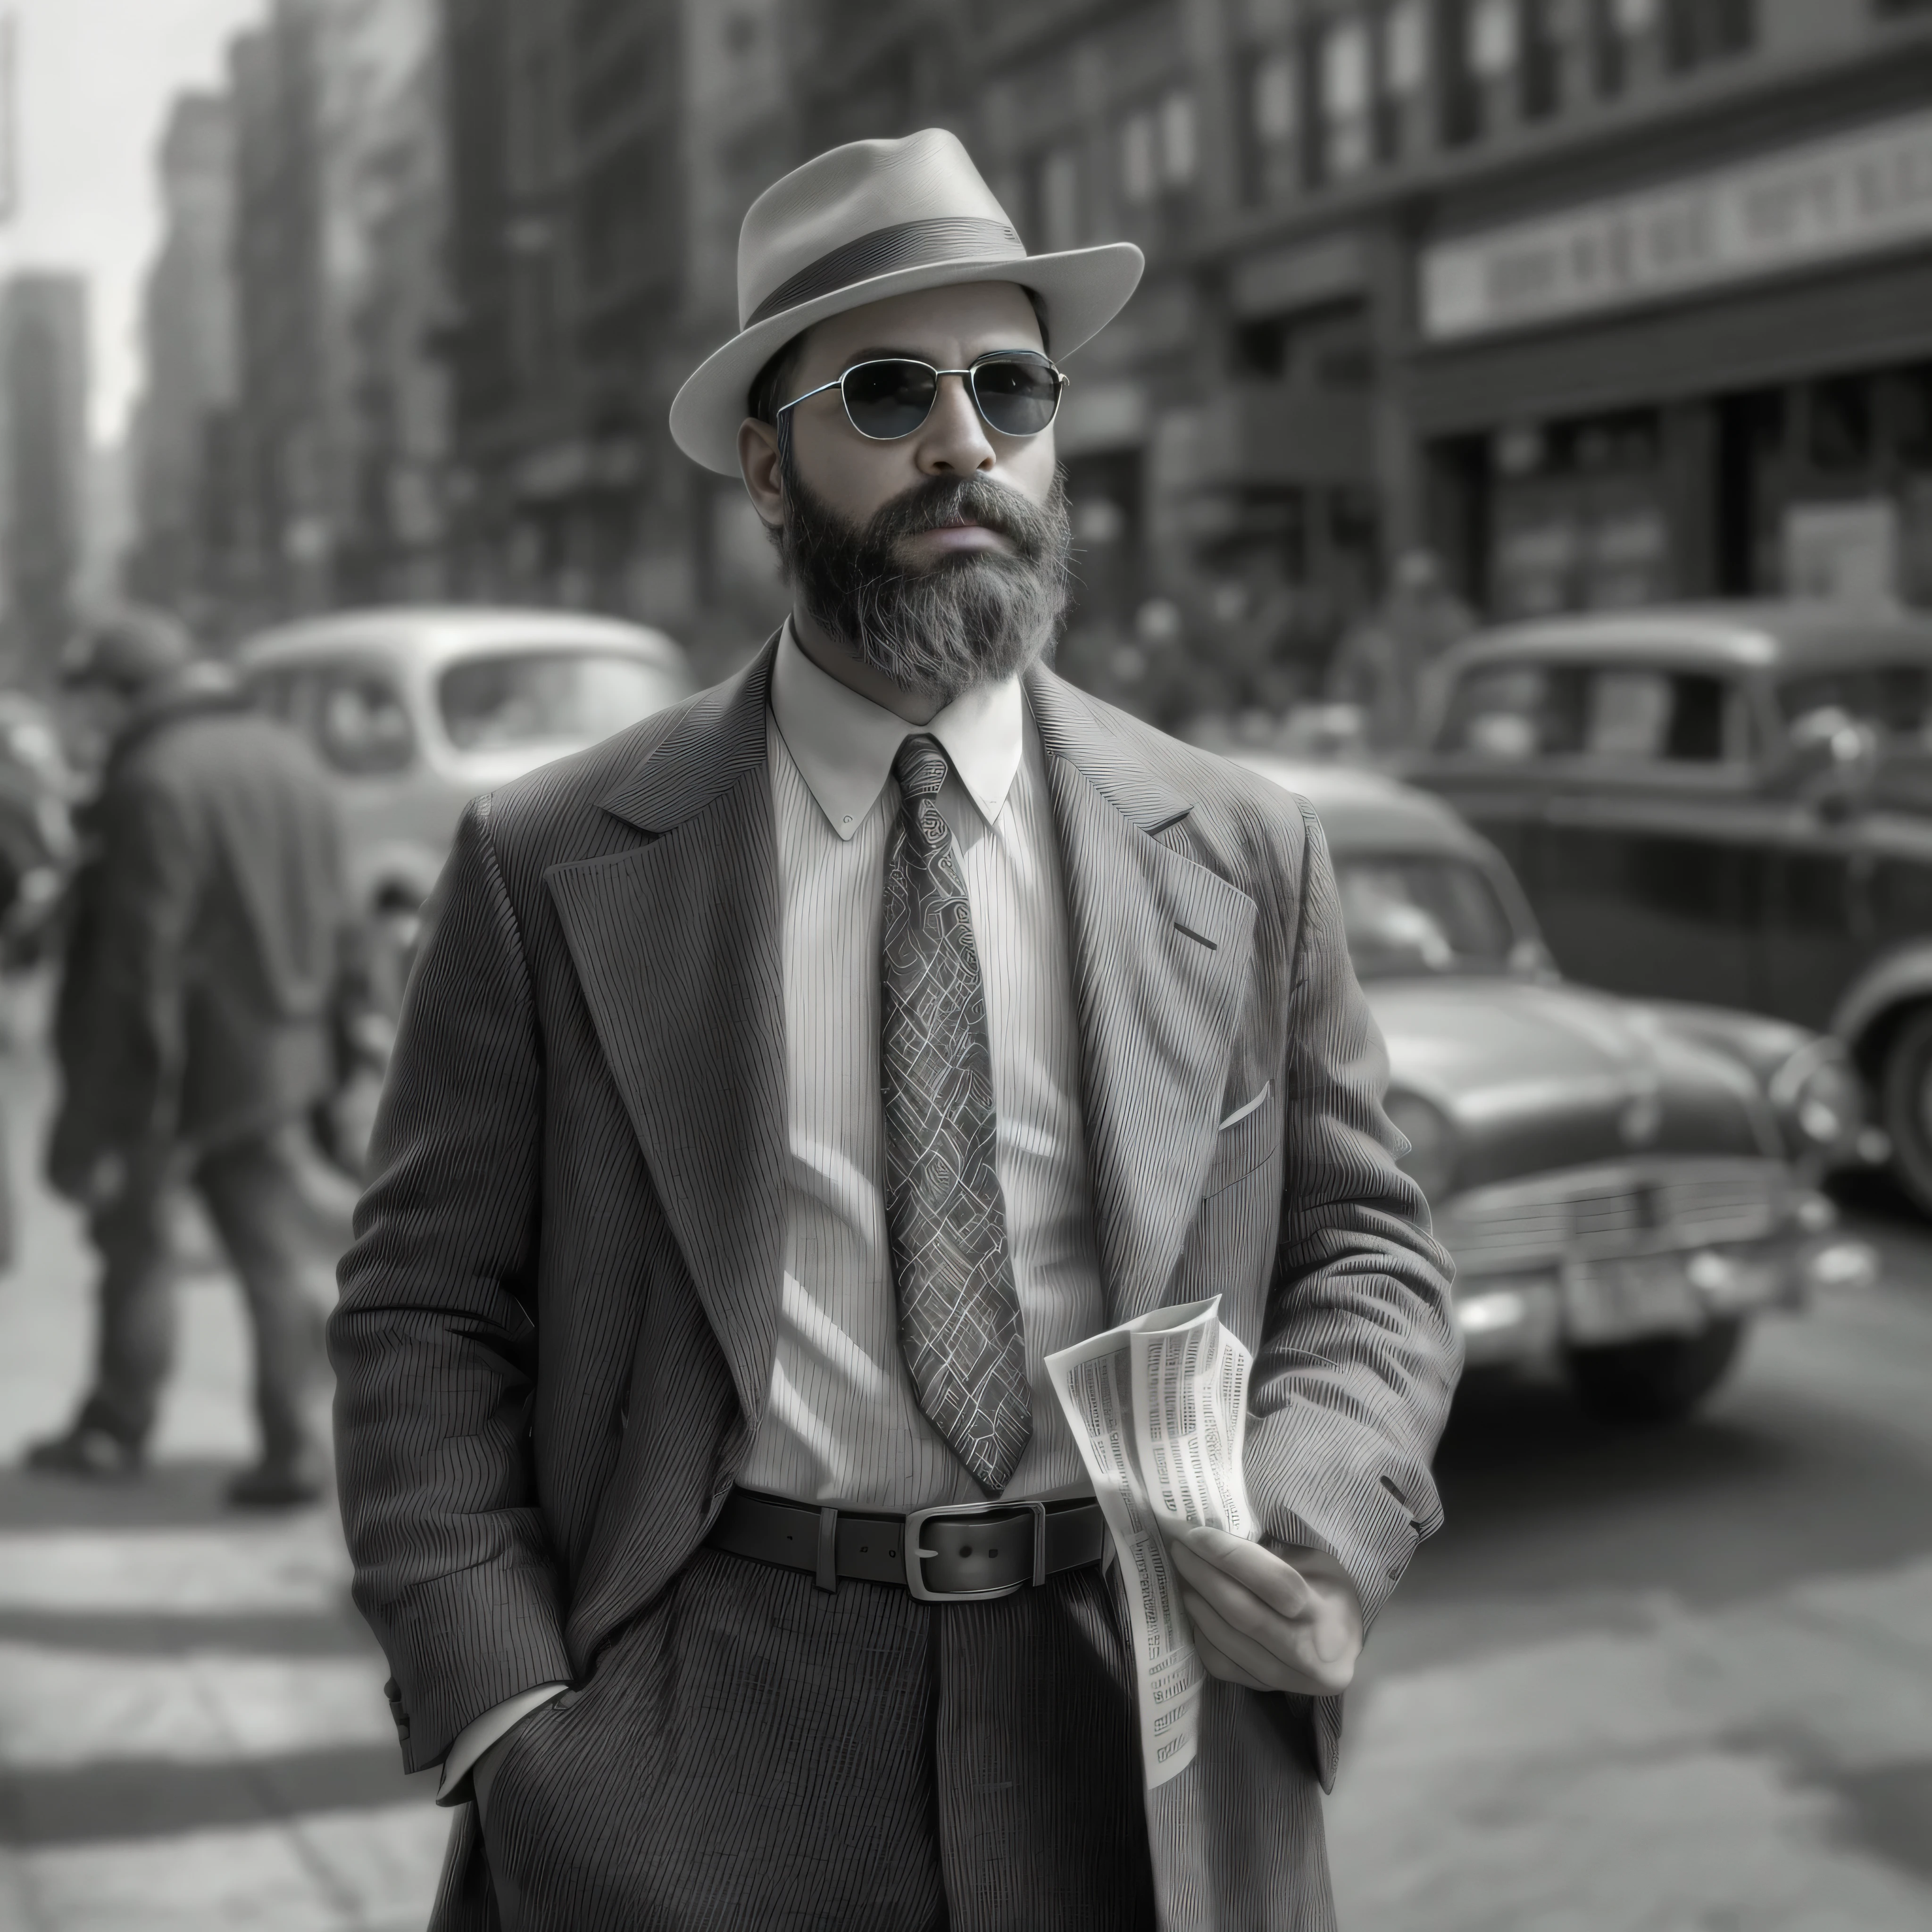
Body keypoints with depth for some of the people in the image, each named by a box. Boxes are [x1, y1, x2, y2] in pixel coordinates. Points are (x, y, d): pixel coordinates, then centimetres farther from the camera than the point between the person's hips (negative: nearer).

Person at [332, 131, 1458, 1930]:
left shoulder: (1241, 856, 3)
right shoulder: (550, 868, -2)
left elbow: (1362, 1248, 8)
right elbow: (425, 1313, -1)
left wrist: (1322, 1516, -11)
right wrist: (503, 1711, -12)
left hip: (1141, 1733, 2)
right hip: (701, 1747, -2)